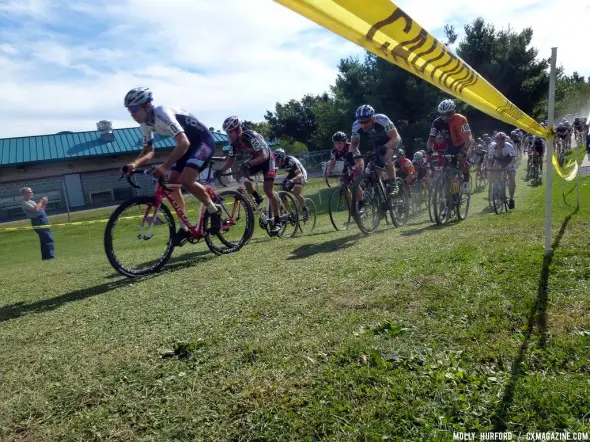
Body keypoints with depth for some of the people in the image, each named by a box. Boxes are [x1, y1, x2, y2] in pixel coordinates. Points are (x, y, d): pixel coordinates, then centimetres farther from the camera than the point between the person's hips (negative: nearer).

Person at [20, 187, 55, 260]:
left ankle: (45, 257, 18)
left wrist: (44, 203, 8)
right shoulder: (25, 203, -9)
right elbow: (35, 209, -24)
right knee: (49, 239, -15)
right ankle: (50, 256, -16)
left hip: (43, 222, 10)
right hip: (39, 222, -10)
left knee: (45, 240, 13)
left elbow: (40, 209, 25)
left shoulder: (31, 201, 21)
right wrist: (41, 201, -12)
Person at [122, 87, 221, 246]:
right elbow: (149, 151, 5)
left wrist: (165, 166, -45)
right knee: (172, 183, -3)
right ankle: (184, 228, 6)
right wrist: (134, 164, -15)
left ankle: (214, 211, -4)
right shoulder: (145, 124, -1)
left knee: (186, 180, -26)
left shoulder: (163, 114, -28)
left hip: (203, 141, -9)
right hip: (188, 144, 9)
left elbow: (183, 143, -38)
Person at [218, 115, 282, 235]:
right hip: (255, 159, 7)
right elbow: (231, 160, -5)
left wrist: (249, 164, -51)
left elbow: (263, 156, -37)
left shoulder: (251, 136, -32)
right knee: (242, 174, -20)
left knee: (268, 190, -14)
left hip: (267, 158, -6)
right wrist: (220, 170, -22)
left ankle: (277, 221, -4)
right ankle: (257, 198, 3)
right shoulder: (233, 142, -12)